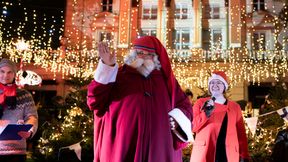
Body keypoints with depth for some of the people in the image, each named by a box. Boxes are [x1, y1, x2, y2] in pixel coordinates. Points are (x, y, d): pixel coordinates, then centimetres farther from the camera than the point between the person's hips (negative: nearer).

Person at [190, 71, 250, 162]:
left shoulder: (235, 107, 14)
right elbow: (193, 127, 1)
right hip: (204, 153, -1)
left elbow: (241, 133, 12)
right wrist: (206, 113, -14)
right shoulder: (200, 103, 10)